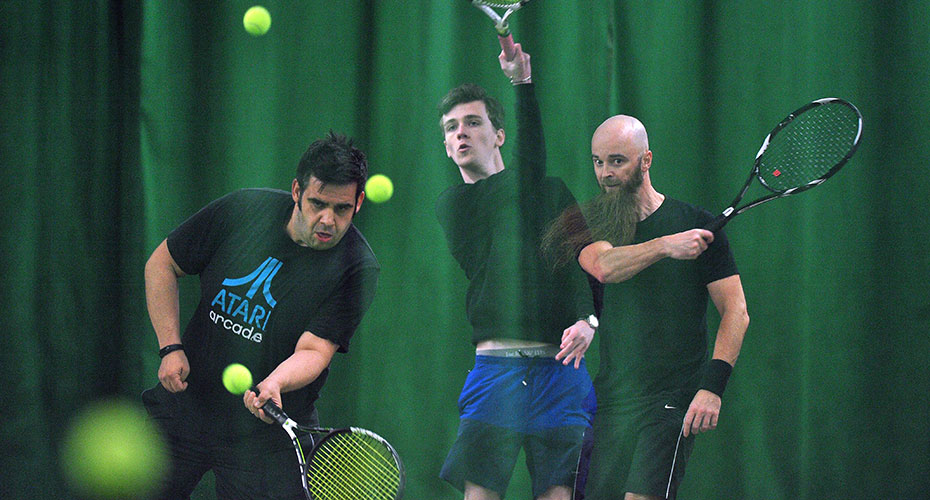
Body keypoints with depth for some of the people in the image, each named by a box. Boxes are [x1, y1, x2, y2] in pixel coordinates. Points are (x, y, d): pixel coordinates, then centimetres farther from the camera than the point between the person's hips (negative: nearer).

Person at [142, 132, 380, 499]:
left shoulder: (358, 269, -17)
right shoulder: (242, 209, -9)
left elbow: (313, 351, -23)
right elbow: (162, 264, 3)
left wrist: (272, 384, -44)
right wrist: (170, 347, -8)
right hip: (184, 404, 2)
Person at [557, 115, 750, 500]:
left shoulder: (695, 224, -1)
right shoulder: (593, 224, 7)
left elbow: (735, 312, -4)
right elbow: (603, 267, -17)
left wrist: (712, 386, -16)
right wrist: (665, 246, -32)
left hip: (673, 397, -4)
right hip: (609, 395, 4)